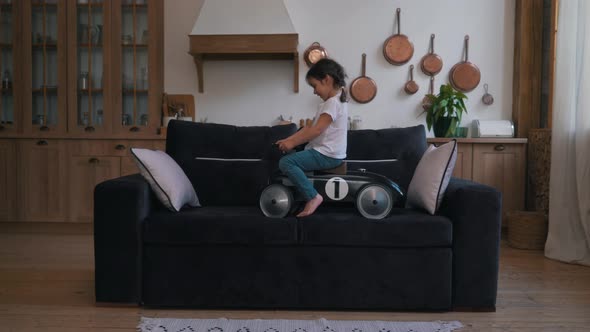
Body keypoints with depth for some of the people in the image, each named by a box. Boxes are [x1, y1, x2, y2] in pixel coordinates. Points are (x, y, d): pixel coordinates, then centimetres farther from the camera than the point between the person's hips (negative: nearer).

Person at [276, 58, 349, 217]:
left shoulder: (333, 103, -16)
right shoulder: (334, 100, 18)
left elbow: (316, 130, -24)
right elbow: (310, 127, 14)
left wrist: (292, 143, -16)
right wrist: (289, 140, 5)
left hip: (327, 155, -11)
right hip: (326, 152, 11)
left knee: (285, 162, -19)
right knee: (291, 157, 19)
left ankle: (313, 197, -20)